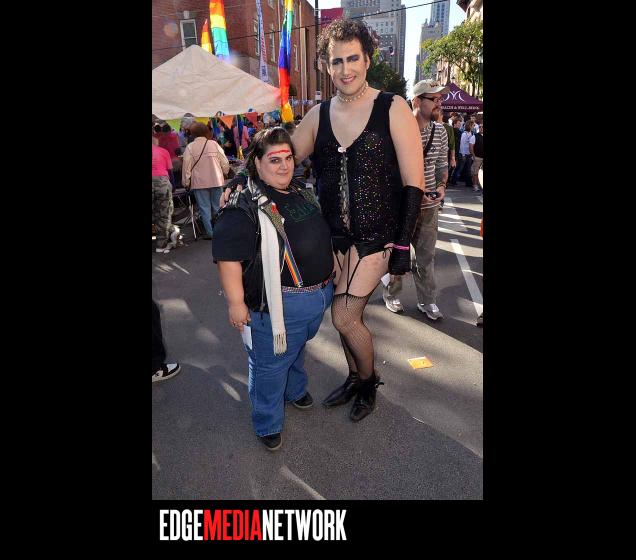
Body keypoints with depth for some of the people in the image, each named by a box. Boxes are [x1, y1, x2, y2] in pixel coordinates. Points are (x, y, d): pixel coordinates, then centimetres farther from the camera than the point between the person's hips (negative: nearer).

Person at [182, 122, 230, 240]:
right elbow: (224, 162, 0)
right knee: (218, 206, 11)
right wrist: (225, 173, 17)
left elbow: (186, 166, -5)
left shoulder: (190, 147, -6)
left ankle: (210, 232, 5)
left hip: (199, 182, -1)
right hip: (216, 180, 2)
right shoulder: (214, 144, -2)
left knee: (205, 208, 5)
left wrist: (186, 182, 4)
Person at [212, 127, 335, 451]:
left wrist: (327, 275, 25)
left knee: (296, 349, 30)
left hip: (318, 295, 8)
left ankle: (296, 389, 56)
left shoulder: (302, 193, 8)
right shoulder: (245, 207, -19)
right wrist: (236, 302, -22)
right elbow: (228, 257, -22)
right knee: (270, 364, 8)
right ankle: (268, 424, 31)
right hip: (279, 304, -8)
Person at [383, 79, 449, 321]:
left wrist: (441, 185, -4)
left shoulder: (440, 130, 4)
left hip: (429, 206, 5)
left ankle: (427, 300, 28)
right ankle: (391, 293, 33)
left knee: (426, 255, 12)